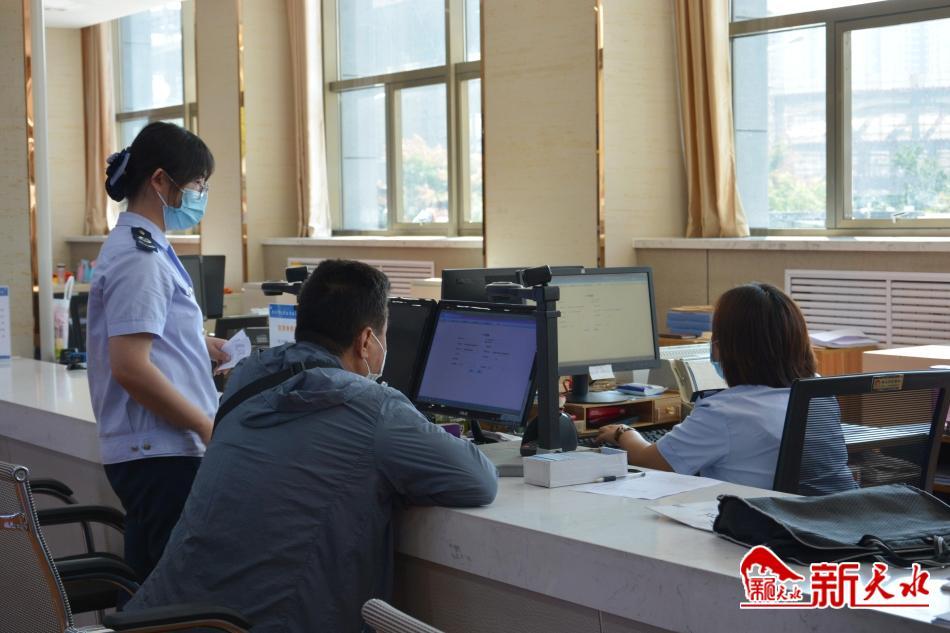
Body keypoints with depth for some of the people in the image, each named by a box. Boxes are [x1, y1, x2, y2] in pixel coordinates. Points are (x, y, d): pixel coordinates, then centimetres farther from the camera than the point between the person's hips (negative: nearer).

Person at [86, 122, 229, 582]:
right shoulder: (140, 259, -15)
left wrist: (203, 347, 18)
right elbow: (130, 367, -22)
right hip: (162, 455, -10)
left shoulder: (137, 247, 16)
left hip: (149, 453, 10)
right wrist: (208, 428, -16)